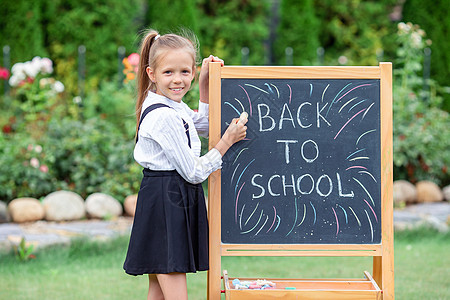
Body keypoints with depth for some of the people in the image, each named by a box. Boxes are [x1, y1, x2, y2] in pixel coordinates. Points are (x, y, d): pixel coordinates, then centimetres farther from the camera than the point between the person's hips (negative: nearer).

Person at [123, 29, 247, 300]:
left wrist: (205, 85, 21)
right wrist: (227, 142, -8)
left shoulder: (174, 107, 11)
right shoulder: (165, 117, -18)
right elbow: (194, 173, -15)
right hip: (167, 203, -11)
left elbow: (204, 126, 31)